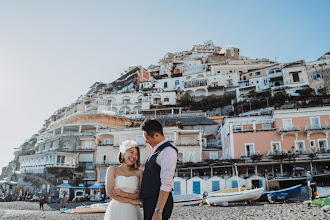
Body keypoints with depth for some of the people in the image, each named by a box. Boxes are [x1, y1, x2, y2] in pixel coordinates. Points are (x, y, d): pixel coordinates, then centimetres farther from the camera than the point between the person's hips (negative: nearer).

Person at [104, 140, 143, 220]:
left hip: (132, 212, 1)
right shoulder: (112, 170, -1)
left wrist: (123, 194, -18)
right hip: (116, 211, -1)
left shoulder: (139, 173, 1)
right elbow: (109, 193, -8)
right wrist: (131, 201, -8)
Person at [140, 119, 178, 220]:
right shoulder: (156, 150, 13)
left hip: (159, 202, -9)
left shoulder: (168, 151, -17)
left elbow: (167, 184, -22)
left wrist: (158, 211, -24)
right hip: (149, 201, 9)